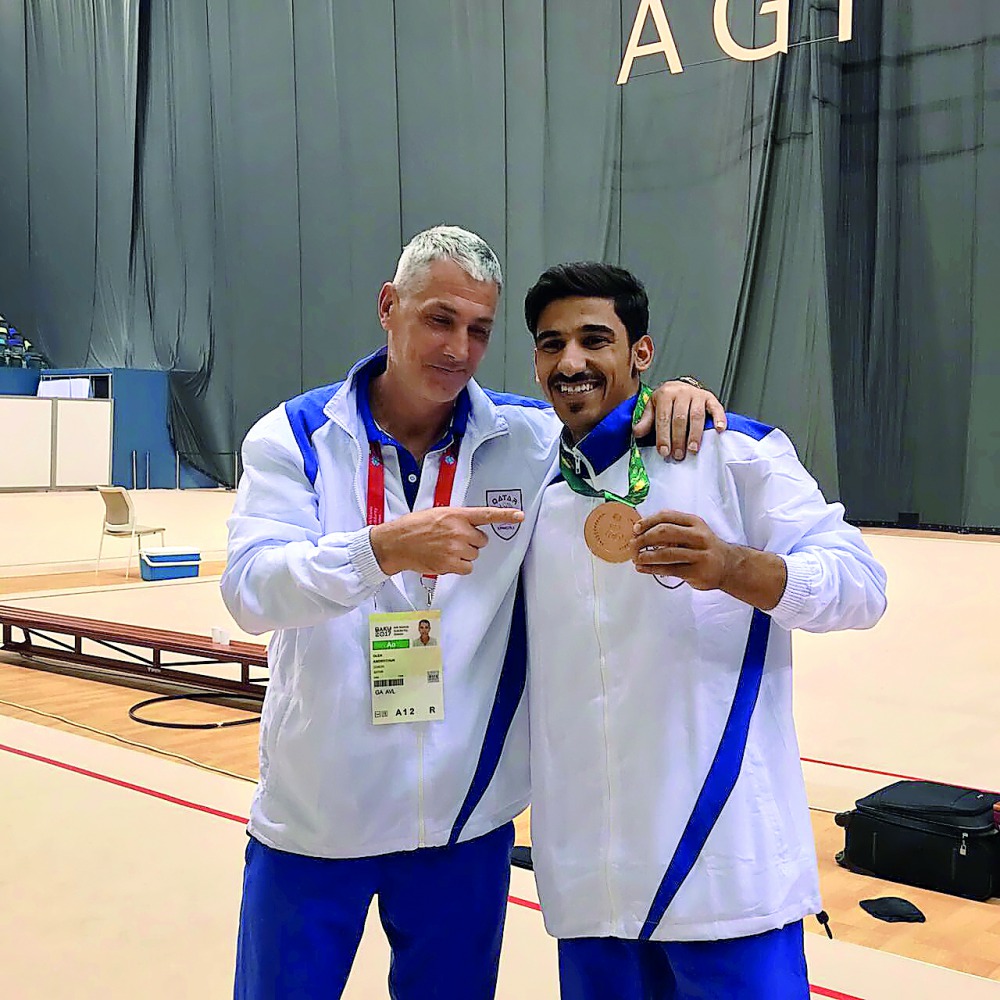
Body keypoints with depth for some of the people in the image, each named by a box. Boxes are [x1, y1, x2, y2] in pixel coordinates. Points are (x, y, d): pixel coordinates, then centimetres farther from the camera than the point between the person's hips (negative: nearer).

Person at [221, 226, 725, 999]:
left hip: (466, 818, 1)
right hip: (314, 818, -1)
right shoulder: (297, 436, -6)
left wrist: (672, 400, -16)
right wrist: (386, 547, -34)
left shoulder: (527, 440, -3)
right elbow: (249, 588, -17)